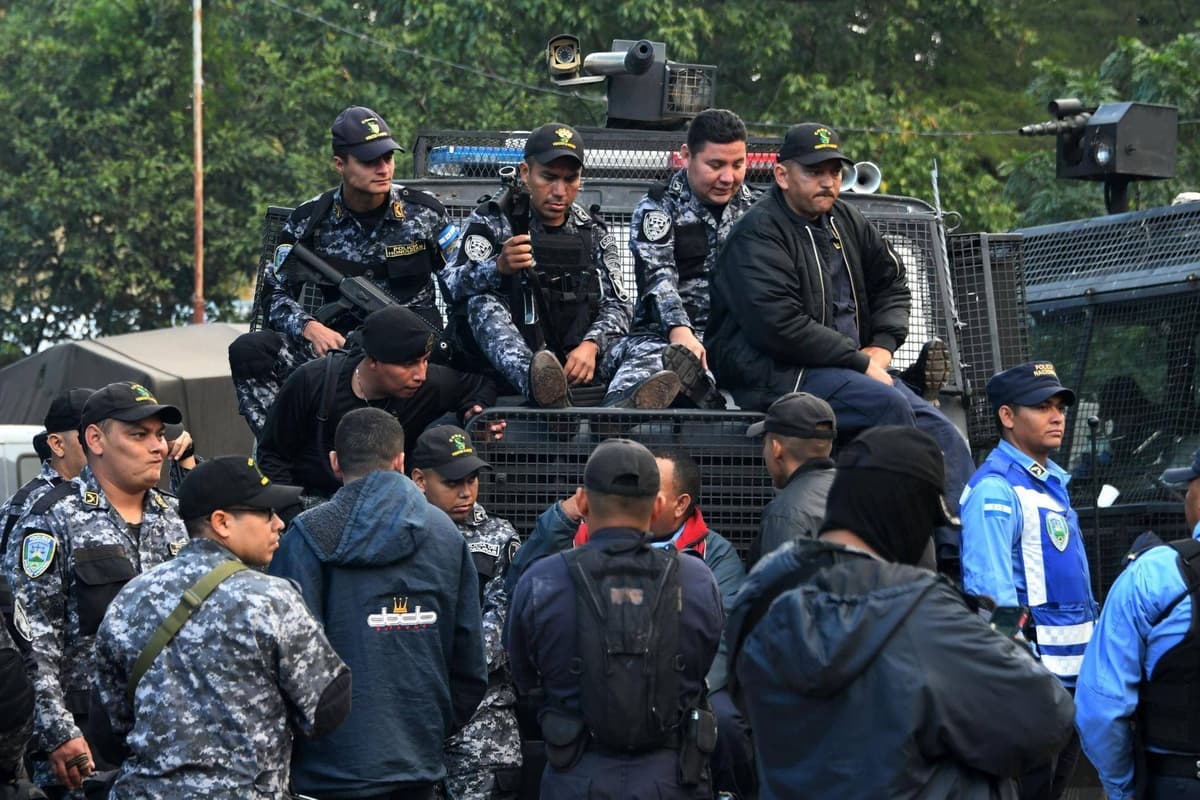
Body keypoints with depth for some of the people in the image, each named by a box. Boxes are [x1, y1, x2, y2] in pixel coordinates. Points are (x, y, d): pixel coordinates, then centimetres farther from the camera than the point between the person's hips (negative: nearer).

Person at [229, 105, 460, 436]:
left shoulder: (424, 213, 6)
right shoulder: (310, 220, 7)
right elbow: (275, 293, 9)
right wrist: (309, 328, -12)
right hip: (334, 344, 2)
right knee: (248, 350, -24)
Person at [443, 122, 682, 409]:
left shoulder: (593, 233, 16)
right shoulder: (493, 221, 7)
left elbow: (616, 305, 6)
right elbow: (455, 285, -8)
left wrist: (590, 346, -17)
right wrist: (498, 268, -31)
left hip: (577, 356, 3)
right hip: (512, 361, -3)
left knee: (653, 353, -21)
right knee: (484, 304, -29)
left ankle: (619, 405, -61)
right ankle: (539, 388, -61)